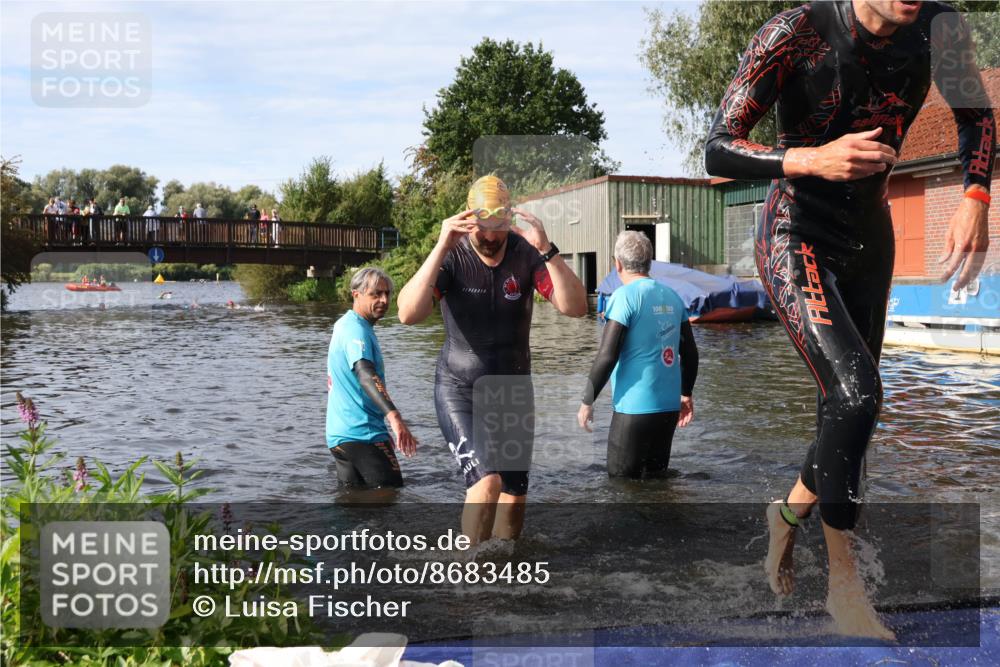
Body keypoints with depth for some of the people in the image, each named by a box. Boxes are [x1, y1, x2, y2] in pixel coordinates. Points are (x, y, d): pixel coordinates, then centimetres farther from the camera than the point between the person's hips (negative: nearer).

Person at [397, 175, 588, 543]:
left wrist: (546, 249, -33)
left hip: (514, 389, 4)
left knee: (514, 495, 12)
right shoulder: (452, 257, -16)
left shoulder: (526, 254, -10)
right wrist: (441, 248, -39)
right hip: (460, 389, -3)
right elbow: (408, 314, -30)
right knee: (486, 481, -23)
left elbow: (576, 308, -21)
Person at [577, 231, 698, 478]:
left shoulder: (625, 296, -11)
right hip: (670, 406, 7)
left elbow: (607, 356, -16)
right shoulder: (672, 296, 9)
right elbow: (690, 352, 14)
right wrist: (686, 394, 25)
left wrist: (587, 402, -7)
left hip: (635, 408, -7)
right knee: (656, 478, 17)